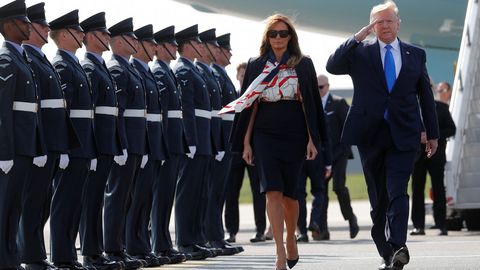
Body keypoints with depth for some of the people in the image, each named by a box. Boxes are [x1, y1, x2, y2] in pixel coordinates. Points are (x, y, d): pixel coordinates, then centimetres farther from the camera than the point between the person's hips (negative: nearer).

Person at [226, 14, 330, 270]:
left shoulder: (303, 64, 4)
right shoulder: (256, 65, 7)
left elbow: (310, 103, 3)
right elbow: (250, 105, 8)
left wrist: (312, 139, -3)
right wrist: (246, 142, 3)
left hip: (294, 136, 0)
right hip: (265, 135, 0)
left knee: (289, 193, 4)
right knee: (273, 191, -12)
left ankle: (291, 240, 28)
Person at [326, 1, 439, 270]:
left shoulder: (415, 55, 10)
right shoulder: (360, 52, 6)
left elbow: (426, 96, 14)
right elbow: (333, 66, -11)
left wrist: (433, 134, 13)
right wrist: (357, 38, -16)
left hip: (403, 136, -1)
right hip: (371, 134, 1)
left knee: (397, 192, -16)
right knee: (379, 198, 6)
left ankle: (398, 246, -27)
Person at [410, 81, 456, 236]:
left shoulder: (441, 107, 5)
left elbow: (451, 129, 0)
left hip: (435, 153, -2)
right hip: (418, 152, 2)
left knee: (438, 189, -2)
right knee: (417, 189, 0)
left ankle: (441, 225, 0)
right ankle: (418, 225, 3)